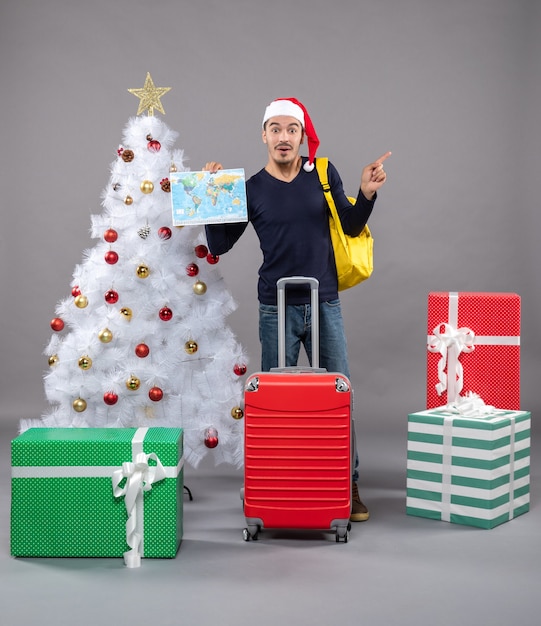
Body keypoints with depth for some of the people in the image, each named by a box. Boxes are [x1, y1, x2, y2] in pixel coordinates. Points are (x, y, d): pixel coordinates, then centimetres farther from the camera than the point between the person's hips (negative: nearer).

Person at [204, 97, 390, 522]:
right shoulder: (252, 189, 1)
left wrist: (367, 194, -9)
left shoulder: (323, 173, 3)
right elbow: (219, 245, 3)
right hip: (277, 308, -1)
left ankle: (348, 486, 13)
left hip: (324, 304, 1)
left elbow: (352, 227, 8)